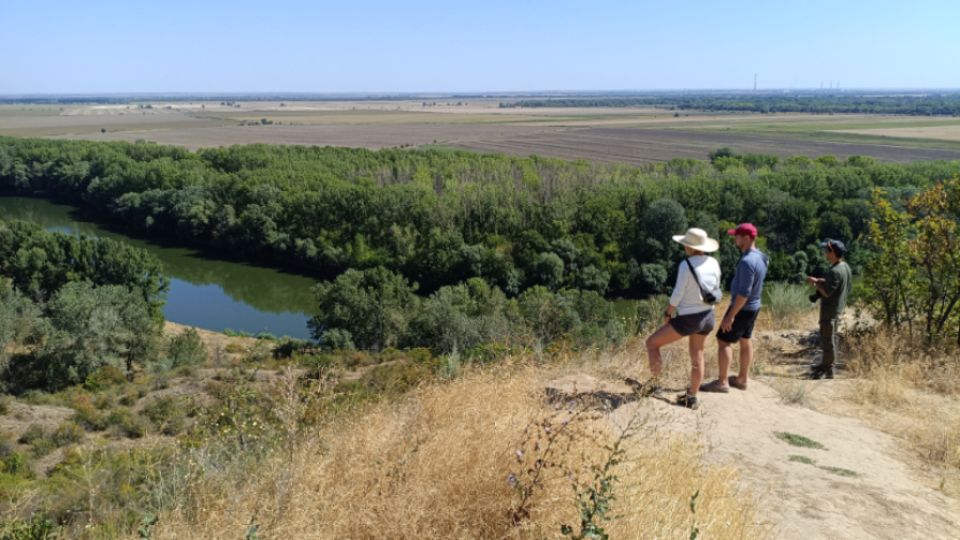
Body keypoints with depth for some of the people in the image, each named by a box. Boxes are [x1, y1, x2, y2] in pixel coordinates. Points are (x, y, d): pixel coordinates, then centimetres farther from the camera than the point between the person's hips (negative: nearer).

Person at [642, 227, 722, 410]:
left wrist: (668, 314, -4)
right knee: (697, 357, 20)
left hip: (689, 319, -7)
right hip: (707, 318, 7)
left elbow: (677, 294, -18)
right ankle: (692, 398, 28)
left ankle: (654, 383, 12)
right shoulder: (713, 263, 1)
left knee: (652, 343, 9)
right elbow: (715, 291, 8)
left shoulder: (686, 265, -19)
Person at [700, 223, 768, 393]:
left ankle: (722, 382, 1)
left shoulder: (747, 261, -27)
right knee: (745, 341, 16)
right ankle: (742, 379, 26)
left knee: (723, 341, -3)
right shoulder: (760, 257, 4)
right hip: (753, 306, 10)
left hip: (742, 308, -9)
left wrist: (730, 315, -24)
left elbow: (743, 293, -28)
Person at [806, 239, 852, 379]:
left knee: (827, 339, -1)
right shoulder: (845, 267, 7)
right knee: (829, 337, 20)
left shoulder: (835, 271, -24)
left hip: (830, 310, -10)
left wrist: (816, 282, -10)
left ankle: (828, 371, 6)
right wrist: (822, 281, 8)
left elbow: (827, 292, -26)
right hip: (838, 307, 10)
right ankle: (826, 364, 33)